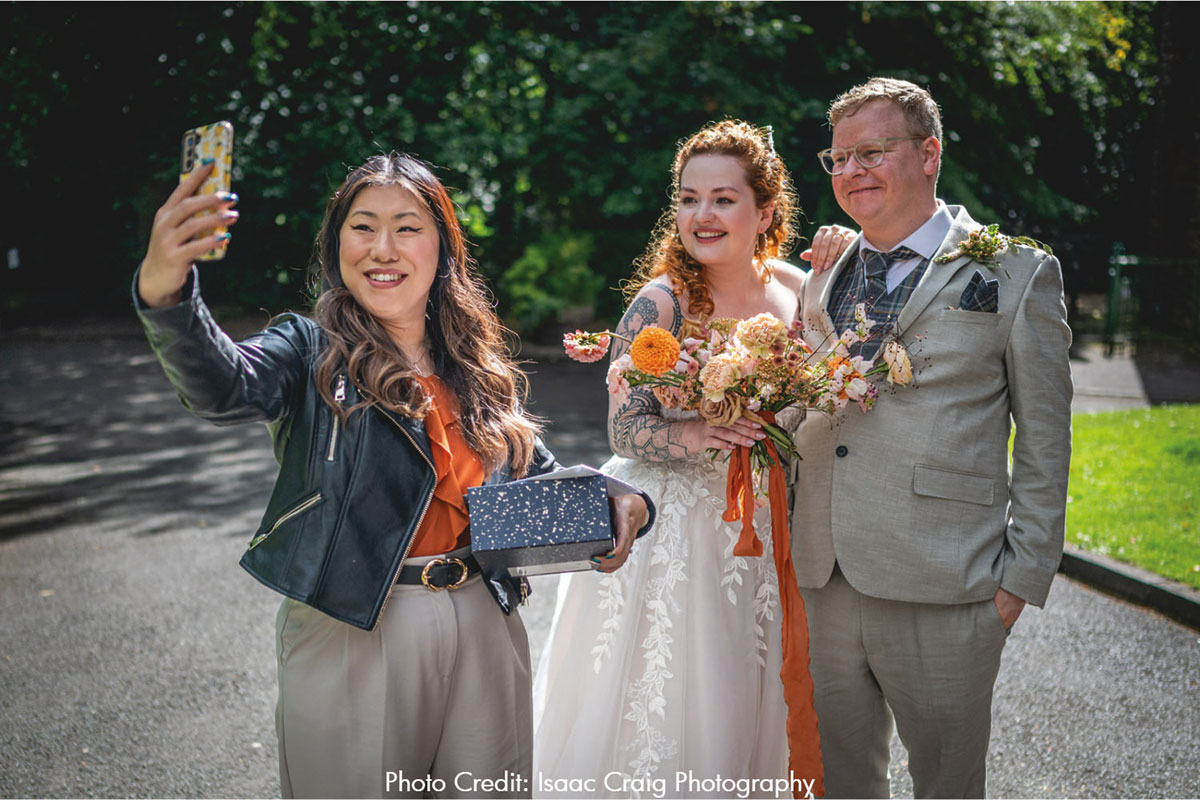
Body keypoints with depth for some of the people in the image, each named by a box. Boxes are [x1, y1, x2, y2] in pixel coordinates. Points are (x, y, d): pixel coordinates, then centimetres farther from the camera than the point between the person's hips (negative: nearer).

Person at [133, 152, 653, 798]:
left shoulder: (480, 369, 8)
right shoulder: (312, 355, -5)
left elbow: (540, 479, 16)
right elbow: (221, 386, -26)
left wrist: (623, 504, -6)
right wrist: (163, 291, -47)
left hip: (484, 634, 4)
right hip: (348, 640, -4)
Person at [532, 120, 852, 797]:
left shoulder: (792, 287, 1)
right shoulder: (663, 301, -13)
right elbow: (627, 430, -15)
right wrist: (700, 433, -35)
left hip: (762, 534, 5)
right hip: (669, 533, -5)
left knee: (737, 704, 17)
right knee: (661, 711, 4)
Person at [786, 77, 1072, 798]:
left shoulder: (1016, 273, 0)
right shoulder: (822, 279, 14)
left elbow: (1044, 440, -1)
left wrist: (1024, 572, -5)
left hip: (943, 591, -4)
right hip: (820, 582, 4)